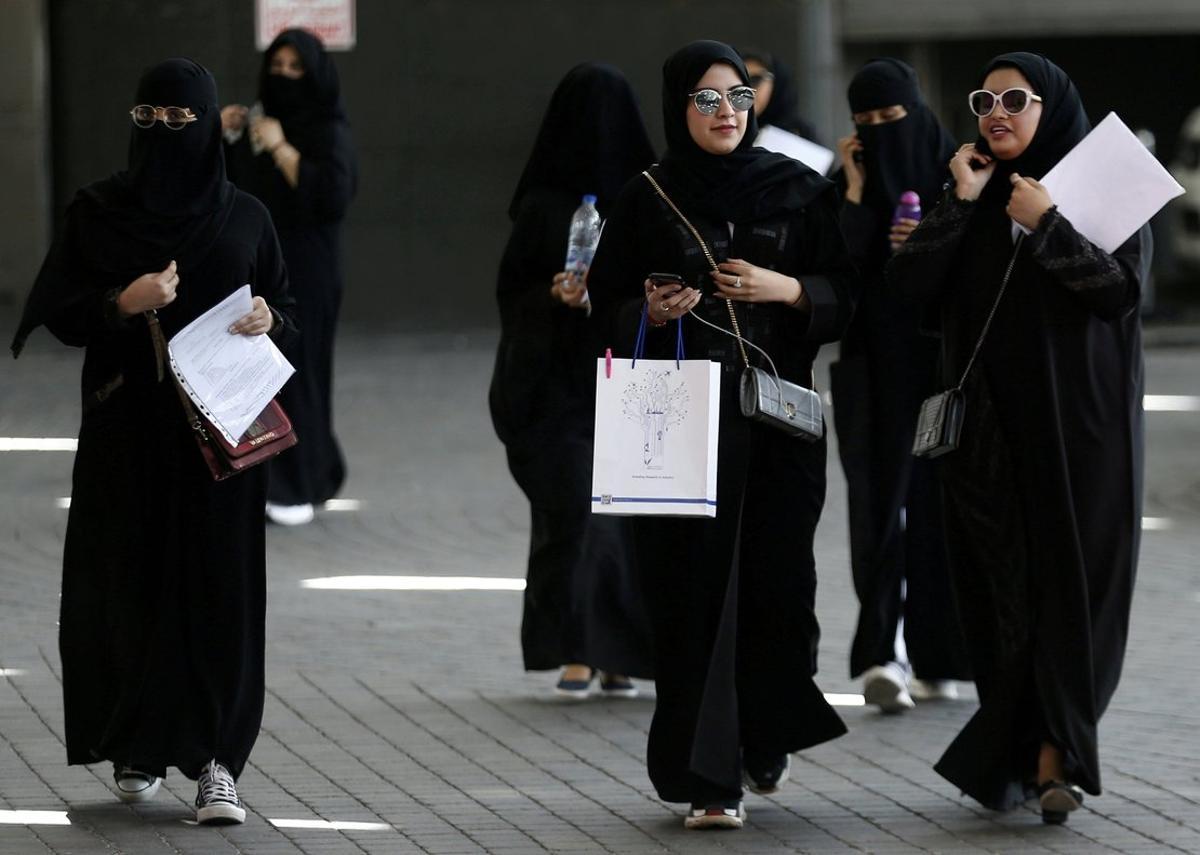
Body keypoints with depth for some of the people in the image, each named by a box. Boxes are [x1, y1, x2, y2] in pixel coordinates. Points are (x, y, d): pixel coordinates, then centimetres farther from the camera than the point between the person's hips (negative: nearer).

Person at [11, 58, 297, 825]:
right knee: (131, 585, 1)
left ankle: (215, 761, -5)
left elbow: (287, 312, 12)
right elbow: (57, 312, 1)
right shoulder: (98, 211, 3)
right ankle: (136, 749, 15)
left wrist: (268, 319, -11)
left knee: (218, 588, -5)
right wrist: (122, 302, -16)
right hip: (127, 431, 0)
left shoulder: (245, 217, 6)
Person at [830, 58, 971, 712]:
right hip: (873, 365, 0)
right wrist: (856, 191, -13)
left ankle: (937, 658, 14)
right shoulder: (845, 187, 3)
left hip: (943, 361, 0)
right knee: (880, 502, -11)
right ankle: (882, 657, -20)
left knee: (936, 502, 3)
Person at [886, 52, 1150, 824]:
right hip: (991, 423, 4)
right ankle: (1041, 751, 9)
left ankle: (1052, 753, -8)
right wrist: (962, 203, -7)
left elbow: (1123, 289, -13)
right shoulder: (976, 194, 11)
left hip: (1080, 419, -4)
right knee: (1004, 583, 1)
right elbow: (911, 282, -1)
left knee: (1072, 578, -7)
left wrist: (1046, 225, -17)